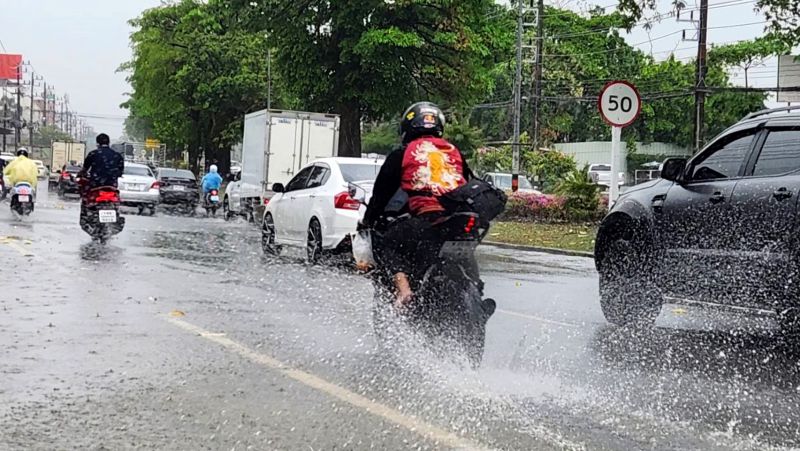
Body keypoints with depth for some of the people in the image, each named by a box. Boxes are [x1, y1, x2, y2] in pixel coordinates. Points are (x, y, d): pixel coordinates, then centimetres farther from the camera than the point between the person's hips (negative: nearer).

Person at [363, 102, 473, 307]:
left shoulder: (403, 153, 14)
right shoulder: (454, 151, 24)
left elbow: (382, 191, 18)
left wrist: (367, 221, 30)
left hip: (427, 217, -4)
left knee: (393, 244, 14)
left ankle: (403, 289, -7)